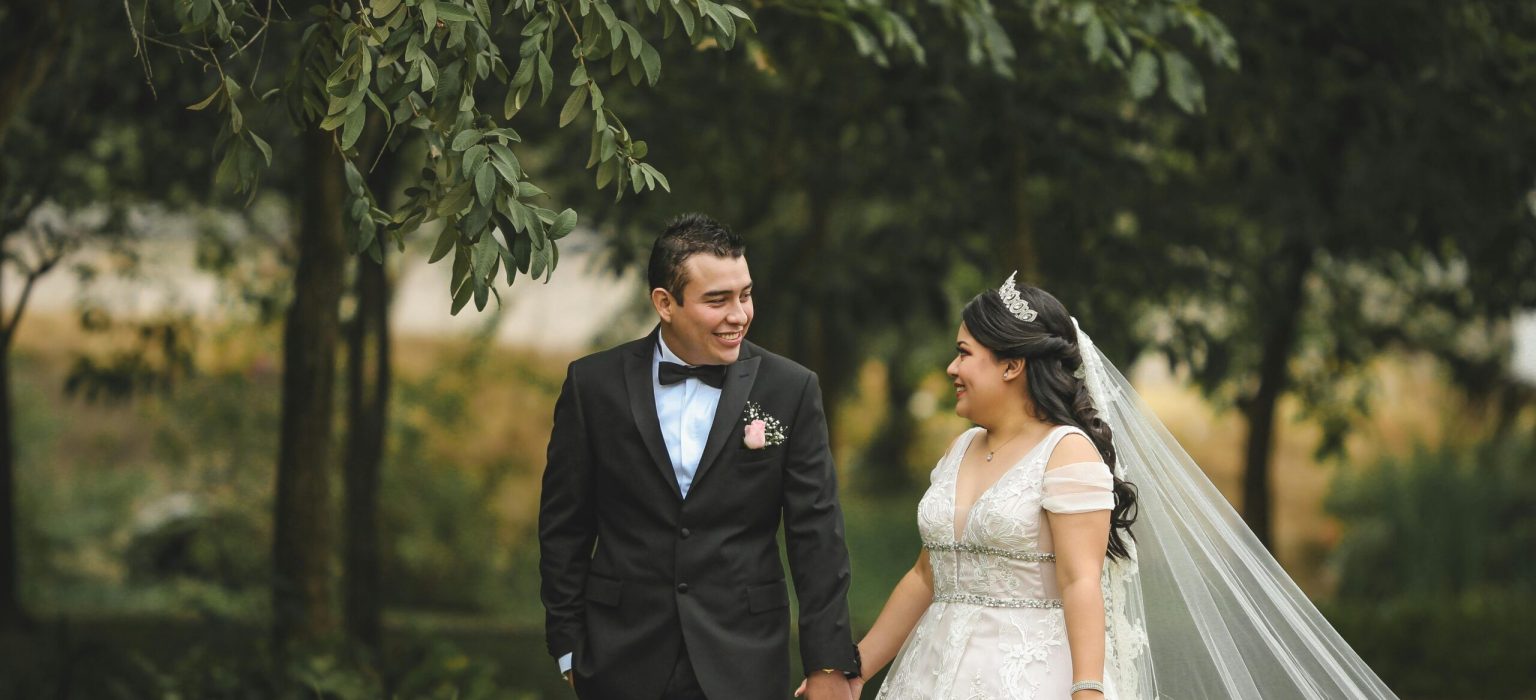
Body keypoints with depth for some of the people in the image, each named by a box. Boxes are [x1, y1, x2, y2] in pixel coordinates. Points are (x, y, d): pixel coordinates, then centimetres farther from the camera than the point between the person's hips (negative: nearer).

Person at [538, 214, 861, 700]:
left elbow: (816, 535, -3)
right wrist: (568, 646, 3)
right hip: (625, 659, 0)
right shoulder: (594, 385, -1)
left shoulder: (791, 390, -3)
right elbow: (564, 526, 4)